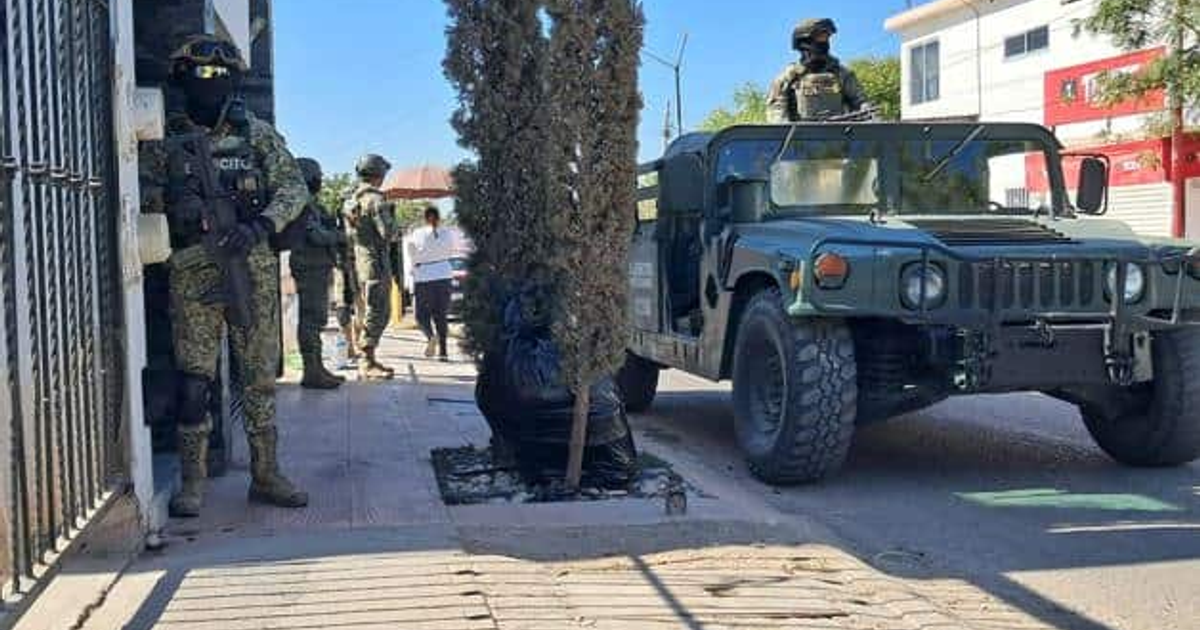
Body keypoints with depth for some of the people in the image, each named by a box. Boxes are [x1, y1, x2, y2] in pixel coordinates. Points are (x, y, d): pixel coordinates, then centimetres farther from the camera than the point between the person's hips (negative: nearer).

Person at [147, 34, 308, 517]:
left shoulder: (257, 134, 8)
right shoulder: (169, 140, 8)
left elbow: (293, 188, 3)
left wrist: (260, 225, -13)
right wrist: (173, 196, -11)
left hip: (252, 267, 1)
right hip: (193, 273, -1)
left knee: (260, 377, 5)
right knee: (194, 380, -4)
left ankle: (266, 476, 14)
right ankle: (192, 482, 4)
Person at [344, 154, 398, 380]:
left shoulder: (352, 200, 14)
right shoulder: (375, 199, -14)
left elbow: (349, 234, 18)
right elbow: (388, 233, -20)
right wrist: (392, 218, 0)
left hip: (360, 262, 9)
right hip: (376, 261, -9)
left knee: (379, 312, 17)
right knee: (376, 313, -6)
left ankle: (368, 360, 21)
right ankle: (367, 363, -6)